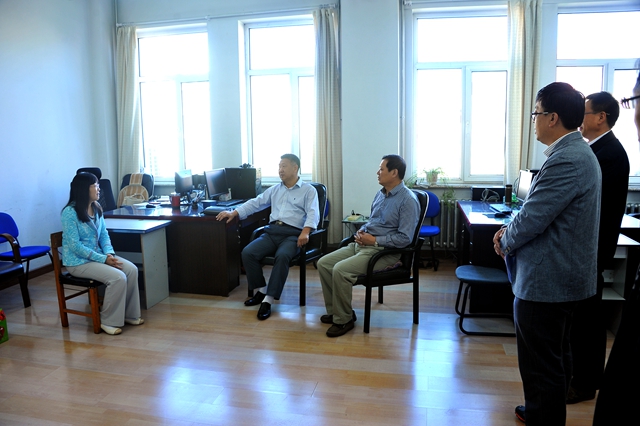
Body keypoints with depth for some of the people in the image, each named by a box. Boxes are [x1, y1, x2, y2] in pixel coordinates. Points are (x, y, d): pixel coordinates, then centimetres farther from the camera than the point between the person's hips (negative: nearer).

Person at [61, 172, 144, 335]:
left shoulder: (96, 207, 5)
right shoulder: (70, 212, -18)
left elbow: (104, 234, 10)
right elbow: (75, 246, -20)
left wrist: (109, 253, -9)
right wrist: (103, 259, -22)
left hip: (97, 255, 7)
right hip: (78, 261, -7)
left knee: (132, 269, -13)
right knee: (118, 277, -26)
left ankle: (129, 314, 0)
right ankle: (108, 321, -8)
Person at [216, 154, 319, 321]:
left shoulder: (309, 190, 6)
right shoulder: (274, 189, 22)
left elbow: (313, 213, -8)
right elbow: (255, 203, 19)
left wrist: (305, 232, -26)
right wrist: (234, 213, 6)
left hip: (293, 233, -5)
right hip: (272, 231, 5)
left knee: (282, 256, -35)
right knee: (248, 252, -19)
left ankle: (268, 299, -27)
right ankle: (261, 290, -2)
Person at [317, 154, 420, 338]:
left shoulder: (408, 200, -14)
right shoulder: (380, 194, 13)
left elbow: (405, 238, -20)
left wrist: (374, 240, -17)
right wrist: (362, 230, 4)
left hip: (384, 251, -9)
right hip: (362, 245, 9)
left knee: (340, 270, -27)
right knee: (323, 263, -2)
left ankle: (343, 320, -7)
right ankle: (335, 311, 10)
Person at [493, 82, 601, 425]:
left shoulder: (566, 160, -24)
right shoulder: (577, 152, 10)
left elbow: (532, 218, -23)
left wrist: (505, 242, -4)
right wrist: (511, 229, 1)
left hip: (546, 280, -11)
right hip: (563, 275, 11)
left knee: (541, 364, 3)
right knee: (556, 356, 24)